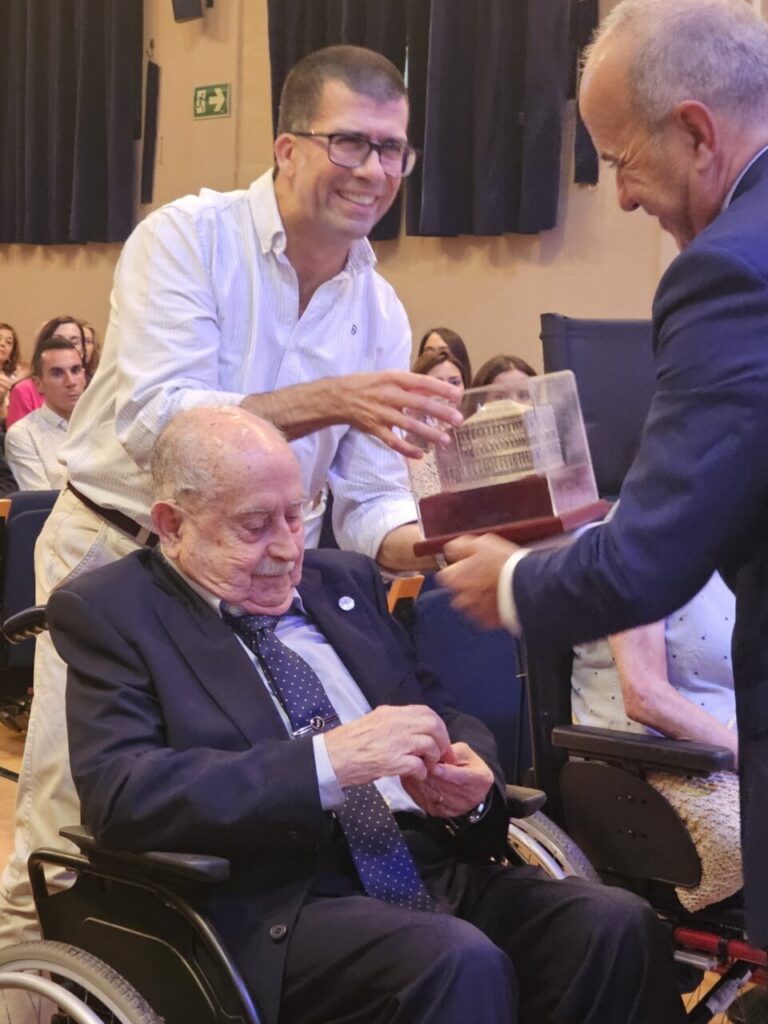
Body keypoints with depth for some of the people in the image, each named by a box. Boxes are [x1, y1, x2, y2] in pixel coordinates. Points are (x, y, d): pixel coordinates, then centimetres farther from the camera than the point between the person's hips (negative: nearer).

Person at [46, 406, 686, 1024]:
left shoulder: (345, 579, 17)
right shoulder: (109, 611, 1)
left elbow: (448, 718, 20)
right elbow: (119, 793, -14)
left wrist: (469, 782, -6)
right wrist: (328, 760, -23)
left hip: (433, 863, 6)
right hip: (278, 903, -5)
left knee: (619, 928, -19)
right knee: (463, 965, -33)